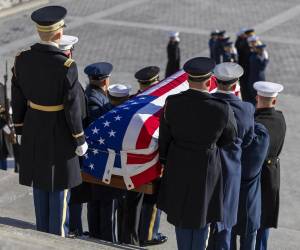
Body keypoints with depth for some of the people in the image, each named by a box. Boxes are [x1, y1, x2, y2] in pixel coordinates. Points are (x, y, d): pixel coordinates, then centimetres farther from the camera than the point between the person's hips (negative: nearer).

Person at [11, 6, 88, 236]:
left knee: (40, 182, 19)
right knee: (60, 186, 9)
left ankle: (43, 234, 31)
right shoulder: (66, 66, -25)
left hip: (33, 128, 5)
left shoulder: (22, 60, -8)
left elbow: (17, 99, 1)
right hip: (59, 132, -5)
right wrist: (80, 140, -8)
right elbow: (72, 108, -20)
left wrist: (20, 130, 14)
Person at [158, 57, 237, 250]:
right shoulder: (222, 109, -23)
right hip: (206, 167, -2)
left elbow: (164, 138, -3)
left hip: (178, 165, 2)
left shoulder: (172, 103, -16)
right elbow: (230, 138, -4)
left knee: (181, 211, 20)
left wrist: (164, 160, 13)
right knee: (202, 214, 17)